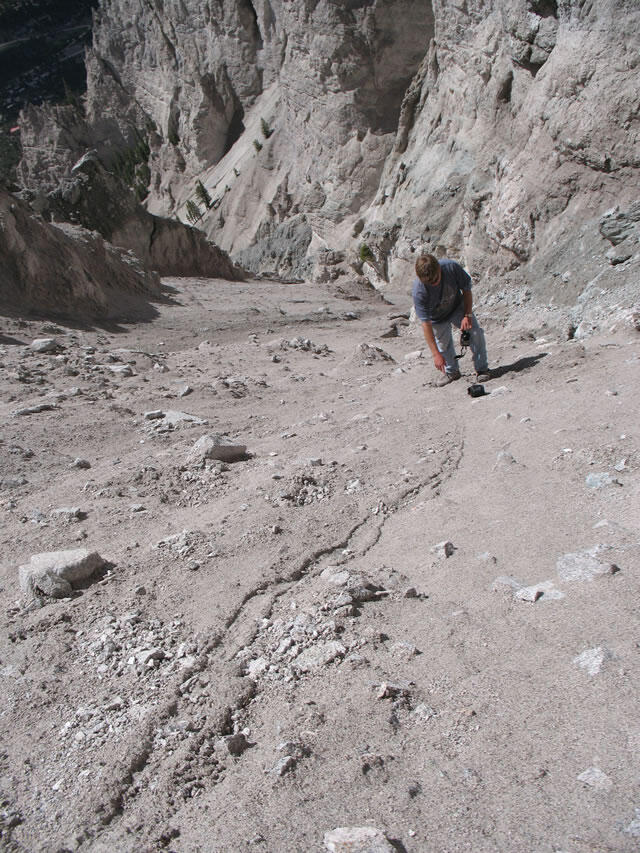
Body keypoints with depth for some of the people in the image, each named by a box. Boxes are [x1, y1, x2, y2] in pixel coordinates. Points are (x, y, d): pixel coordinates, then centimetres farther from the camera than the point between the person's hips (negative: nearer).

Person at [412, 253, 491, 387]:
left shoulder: (451, 267, -32)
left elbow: (466, 287, -13)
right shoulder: (418, 291, -36)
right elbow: (425, 322, -33)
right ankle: (451, 372, 32)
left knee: (475, 332, -13)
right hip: (437, 318, -1)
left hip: (457, 307, 1)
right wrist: (435, 354, -35)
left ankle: (482, 369, 3)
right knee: (443, 344, 3)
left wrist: (468, 315, -20)